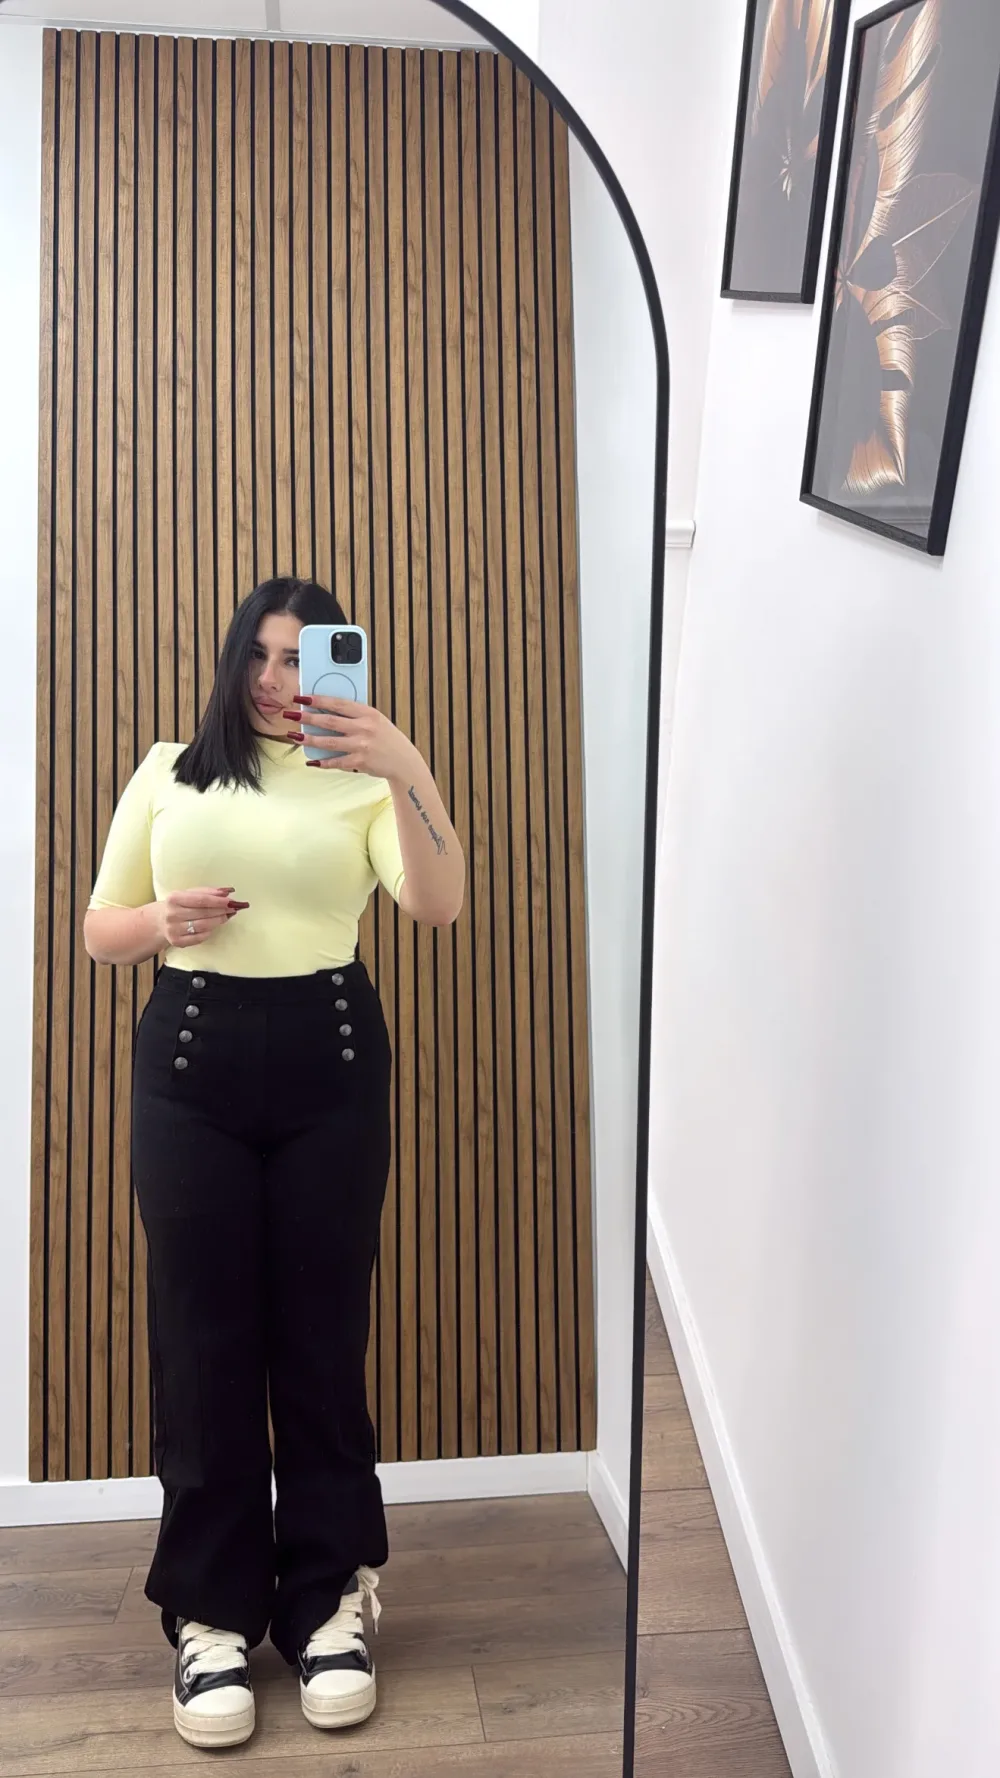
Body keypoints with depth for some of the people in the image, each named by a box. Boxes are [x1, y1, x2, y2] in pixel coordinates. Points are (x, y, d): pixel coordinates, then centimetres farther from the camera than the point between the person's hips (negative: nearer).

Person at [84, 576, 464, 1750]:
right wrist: (163, 922, -9)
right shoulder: (169, 772, 11)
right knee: (203, 1338, 3)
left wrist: (408, 769, -27)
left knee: (321, 1335, 5)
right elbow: (98, 932, 12)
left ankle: (327, 1600, 19)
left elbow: (439, 905, -14)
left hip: (327, 1060, -1)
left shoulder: (362, 779, 4)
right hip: (189, 1061, 1)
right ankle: (212, 1613, 16)